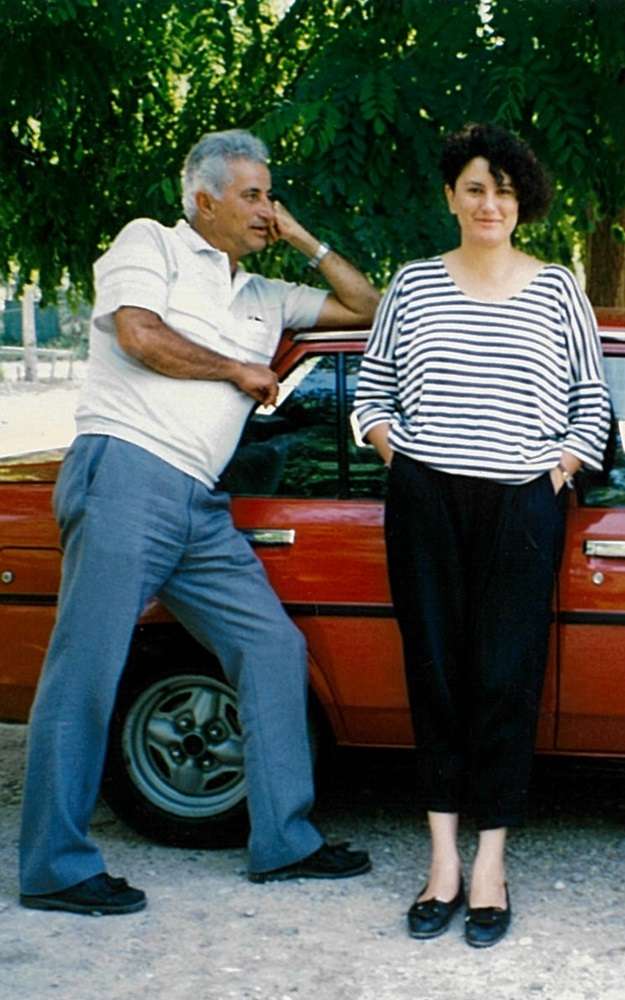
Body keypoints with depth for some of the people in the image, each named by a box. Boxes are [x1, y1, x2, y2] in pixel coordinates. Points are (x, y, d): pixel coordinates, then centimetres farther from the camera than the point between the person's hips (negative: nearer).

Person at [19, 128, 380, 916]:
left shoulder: (263, 297, 24)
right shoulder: (150, 244, 6)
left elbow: (367, 309, 27)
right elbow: (139, 334, -11)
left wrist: (305, 241, 18)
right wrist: (240, 370, 0)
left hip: (199, 508, 8)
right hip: (126, 475, -8)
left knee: (274, 650, 5)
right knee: (86, 670, -7)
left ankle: (283, 842, 12)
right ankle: (55, 868, -1)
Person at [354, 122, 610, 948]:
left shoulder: (557, 291, 6)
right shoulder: (413, 284, 9)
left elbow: (593, 403, 11)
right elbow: (371, 391, 16)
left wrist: (560, 465, -1)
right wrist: (392, 451, 2)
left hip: (520, 507, -1)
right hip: (425, 501, 1)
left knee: (505, 680, -2)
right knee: (434, 674, 3)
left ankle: (490, 867, 7)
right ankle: (443, 861, 12)